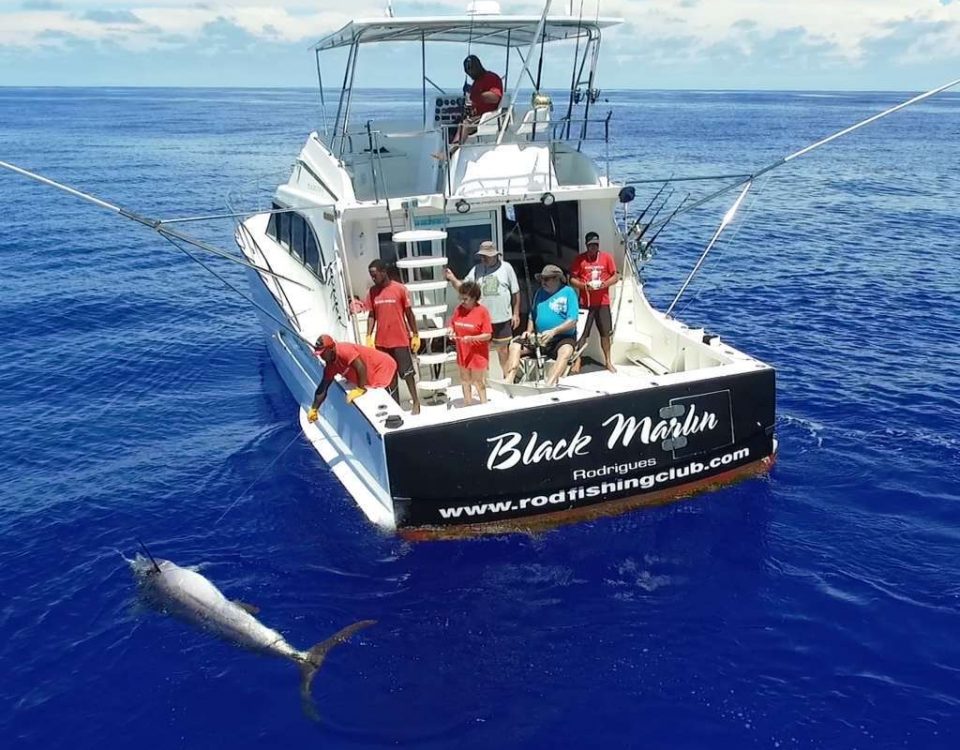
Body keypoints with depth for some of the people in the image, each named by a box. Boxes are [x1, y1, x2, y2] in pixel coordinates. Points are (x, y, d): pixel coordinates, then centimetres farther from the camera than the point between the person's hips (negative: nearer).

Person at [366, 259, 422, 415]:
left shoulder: (400, 289, -9)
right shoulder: (373, 291, 3)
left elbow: (409, 313, -4)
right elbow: (372, 315, 6)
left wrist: (415, 335, -3)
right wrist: (369, 336, -4)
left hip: (401, 340, -4)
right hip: (381, 341, 4)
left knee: (407, 373, 3)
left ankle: (416, 403, 15)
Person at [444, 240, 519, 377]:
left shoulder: (506, 268, -3)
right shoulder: (477, 269, 0)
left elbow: (515, 292, 1)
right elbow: (463, 287, -3)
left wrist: (516, 314, 0)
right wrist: (452, 279, -22)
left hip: (502, 318, -1)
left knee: (502, 347, 16)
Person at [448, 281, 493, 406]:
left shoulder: (482, 311, -15)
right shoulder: (458, 310, -1)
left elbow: (487, 335, -15)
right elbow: (451, 325, 11)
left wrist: (472, 338, -28)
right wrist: (451, 331, -11)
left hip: (478, 354, -5)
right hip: (463, 353, 5)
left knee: (479, 382, 5)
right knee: (465, 380, 17)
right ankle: (467, 405, 32)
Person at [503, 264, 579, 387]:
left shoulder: (568, 292, -2)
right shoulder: (540, 292, 16)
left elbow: (572, 322, -11)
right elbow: (532, 317, 24)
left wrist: (554, 331, -22)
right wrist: (529, 332, 5)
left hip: (563, 338, -6)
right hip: (539, 339, 6)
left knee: (566, 352, -37)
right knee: (515, 345, -12)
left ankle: (549, 384, -51)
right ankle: (509, 380, -25)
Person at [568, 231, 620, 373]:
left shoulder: (607, 257, 3)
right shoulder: (579, 259, -1)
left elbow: (615, 276, 6)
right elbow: (572, 279, 1)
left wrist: (605, 283, -13)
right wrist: (584, 285, -17)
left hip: (603, 302, 2)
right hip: (585, 302, -2)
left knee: (606, 333, 8)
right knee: (582, 333, -2)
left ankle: (608, 361, 22)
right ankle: (577, 362, 7)